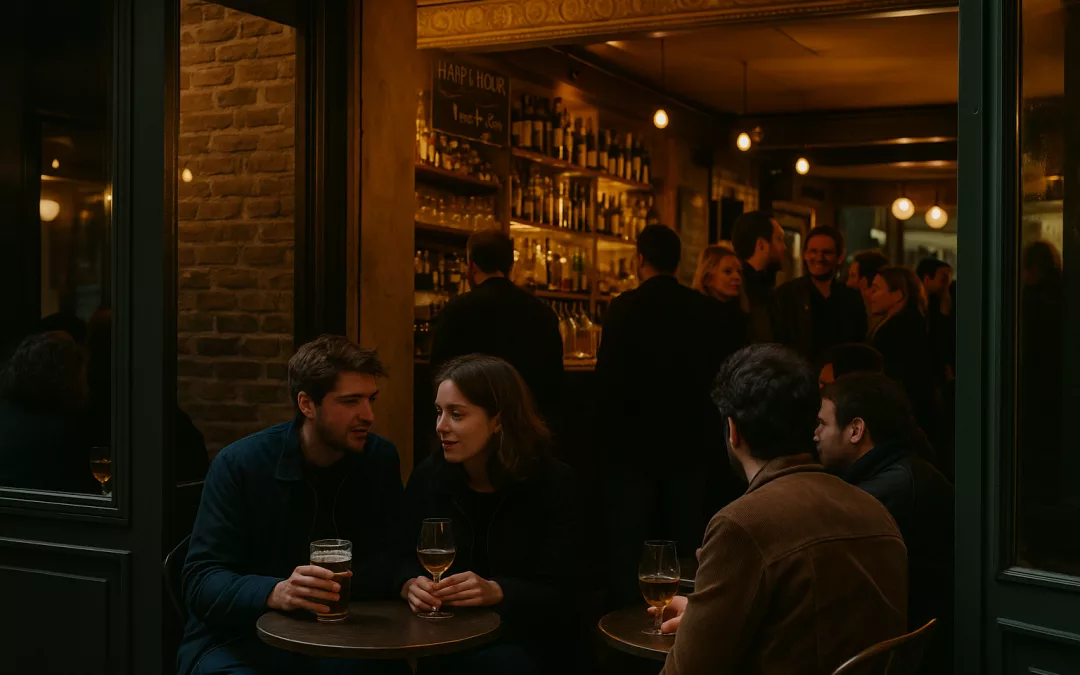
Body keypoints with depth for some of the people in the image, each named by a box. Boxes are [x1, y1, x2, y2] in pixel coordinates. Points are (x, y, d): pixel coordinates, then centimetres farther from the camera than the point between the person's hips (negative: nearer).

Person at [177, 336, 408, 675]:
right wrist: (275, 593, -36)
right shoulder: (239, 465, -11)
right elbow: (202, 581, -16)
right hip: (238, 642, -2)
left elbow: (390, 563, 0)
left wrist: (327, 585, -20)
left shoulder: (381, 459, 0)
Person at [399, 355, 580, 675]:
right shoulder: (428, 476, 3)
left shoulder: (551, 483, -7)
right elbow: (402, 559, 4)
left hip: (520, 639, -2)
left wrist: (495, 592, -27)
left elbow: (557, 592, -10)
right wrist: (410, 585, -20)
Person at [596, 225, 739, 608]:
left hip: (634, 444, -4)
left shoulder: (626, 307, -13)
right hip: (690, 443, 4)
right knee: (685, 543, 14)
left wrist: (609, 429, 1)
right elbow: (718, 375, 5)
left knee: (627, 547, 5)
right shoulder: (708, 310, -1)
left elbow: (608, 377, -14)